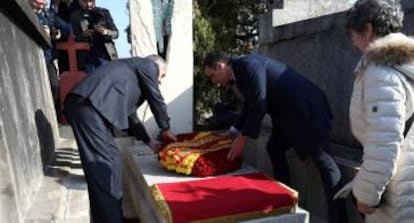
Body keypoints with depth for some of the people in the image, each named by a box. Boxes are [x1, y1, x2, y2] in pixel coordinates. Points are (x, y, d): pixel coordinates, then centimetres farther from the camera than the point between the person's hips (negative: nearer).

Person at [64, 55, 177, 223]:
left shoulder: (132, 69, 34)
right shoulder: (148, 65, 10)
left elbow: (130, 114, 35)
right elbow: (156, 99, 10)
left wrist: (149, 142, 37)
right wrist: (166, 130, 25)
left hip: (90, 105, 10)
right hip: (89, 104, -10)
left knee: (112, 161, 12)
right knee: (106, 164, -9)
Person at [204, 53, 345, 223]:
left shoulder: (248, 65, -20)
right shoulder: (240, 72, 10)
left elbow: (259, 106, -24)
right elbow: (250, 106, 19)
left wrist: (242, 138, -16)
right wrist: (234, 131, 17)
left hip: (306, 108, -10)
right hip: (288, 111, 10)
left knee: (322, 159, -7)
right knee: (274, 147, 16)